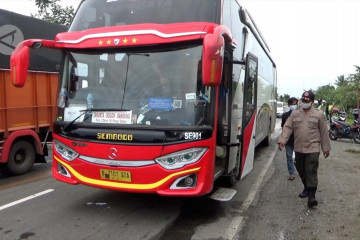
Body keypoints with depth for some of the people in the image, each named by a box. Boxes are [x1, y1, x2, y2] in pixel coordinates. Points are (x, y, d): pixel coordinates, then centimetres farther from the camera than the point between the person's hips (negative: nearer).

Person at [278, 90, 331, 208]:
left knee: (311, 172, -7)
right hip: (298, 149, 4)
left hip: (313, 149, -4)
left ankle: (311, 196, -2)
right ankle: (307, 188, 36)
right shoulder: (294, 113, 7)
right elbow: (287, 127, 0)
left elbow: (324, 132, 3)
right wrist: (282, 140, -14)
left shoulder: (319, 114, 0)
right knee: (301, 171, 15)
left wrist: (326, 148, 4)